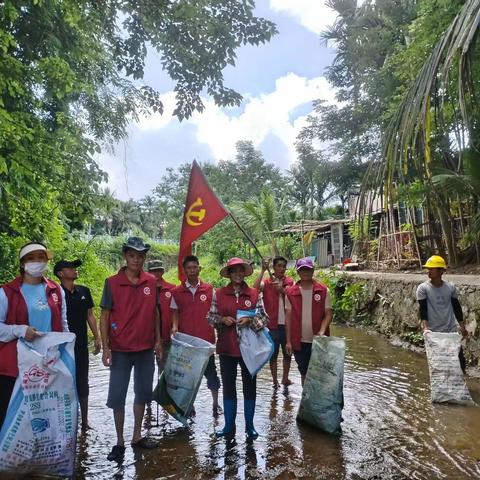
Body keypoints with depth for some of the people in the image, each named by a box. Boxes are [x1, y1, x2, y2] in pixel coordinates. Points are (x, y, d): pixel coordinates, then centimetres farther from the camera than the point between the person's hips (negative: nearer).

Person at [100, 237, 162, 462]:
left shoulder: (151, 282, 0)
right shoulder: (112, 282, -7)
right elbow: (104, 315, -4)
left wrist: (158, 340, 6)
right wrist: (105, 347, -9)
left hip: (146, 348, 3)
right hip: (120, 349, -3)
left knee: (143, 392, 13)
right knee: (117, 396, 5)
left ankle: (137, 436, 30)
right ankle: (119, 442, 20)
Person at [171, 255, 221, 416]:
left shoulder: (209, 289, 2)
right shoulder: (177, 292, 2)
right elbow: (175, 312, 5)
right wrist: (175, 327, -10)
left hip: (205, 338, 0)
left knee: (210, 371, 9)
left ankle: (215, 404, 25)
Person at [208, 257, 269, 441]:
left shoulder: (255, 294, -2)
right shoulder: (219, 294, 0)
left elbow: (264, 317, -1)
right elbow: (211, 317, 4)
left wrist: (250, 321, -18)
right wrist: (222, 319, -15)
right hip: (226, 348, 1)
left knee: (250, 386, 11)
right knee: (228, 387, 11)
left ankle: (249, 425, 28)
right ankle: (229, 426, 26)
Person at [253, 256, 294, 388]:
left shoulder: (290, 282, 4)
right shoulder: (267, 282, -1)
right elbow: (255, 288, -21)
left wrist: (282, 289, -23)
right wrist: (263, 271, -19)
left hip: (287, 324, 2)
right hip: (272, 324, -2)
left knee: (287, 353, 14)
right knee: (273, 354, 7)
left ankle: (285, 378, 31)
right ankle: (275, 380, 19)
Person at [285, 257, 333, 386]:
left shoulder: (323, 290, -4)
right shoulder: (290, 292, -1)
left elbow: (328, 313, -2)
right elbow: (288, 317, 2)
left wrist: (322, 332, -18)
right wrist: (288, 341, 1)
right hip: (300, 341, 1)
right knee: (304, 373, 13)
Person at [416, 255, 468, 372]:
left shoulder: (451, 287, 1)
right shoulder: (423, 288, -7)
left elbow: (457, 307, 9)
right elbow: (422, 309, -10)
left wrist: (462, 327, 8)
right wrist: (425, 326, -23)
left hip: (451, 330, 3)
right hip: (433, 332, -2)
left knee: (460, 360, 7)